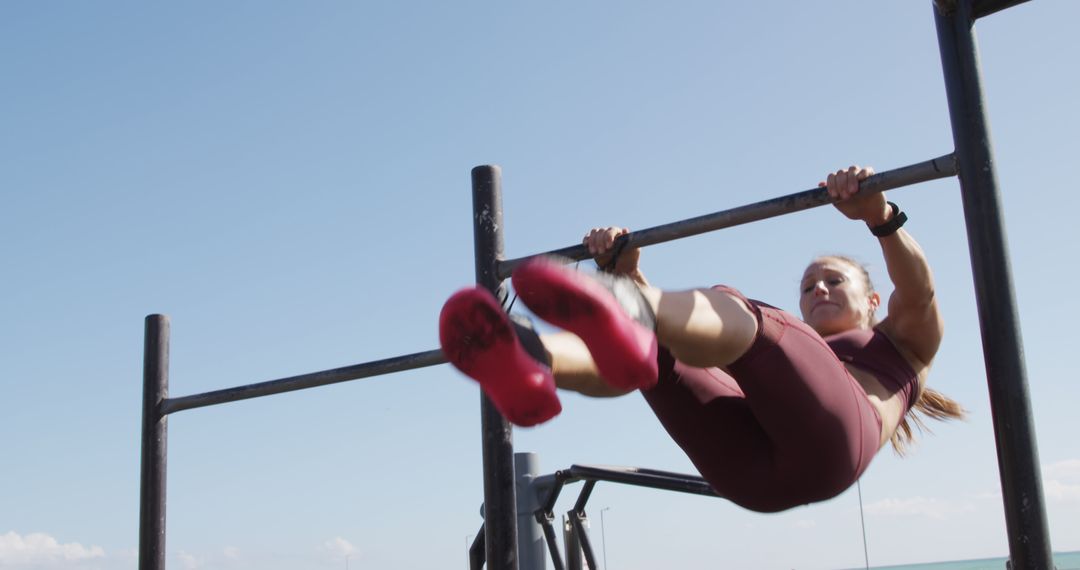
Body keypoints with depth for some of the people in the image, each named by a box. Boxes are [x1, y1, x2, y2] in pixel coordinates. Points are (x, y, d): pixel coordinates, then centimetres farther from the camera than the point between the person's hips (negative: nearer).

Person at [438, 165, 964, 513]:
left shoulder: (904, 343, 36)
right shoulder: (785, 353, 44)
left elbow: (918, 293, 11)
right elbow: (676, 318, 36)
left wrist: (881, 218, -7)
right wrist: (628, 273, 22)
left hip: (828, 439, -4)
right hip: (749, 463, 5)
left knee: (730, 311, -28)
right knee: (652, 348, -15)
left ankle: (623, 312, -62)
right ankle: (532, 364, -48)